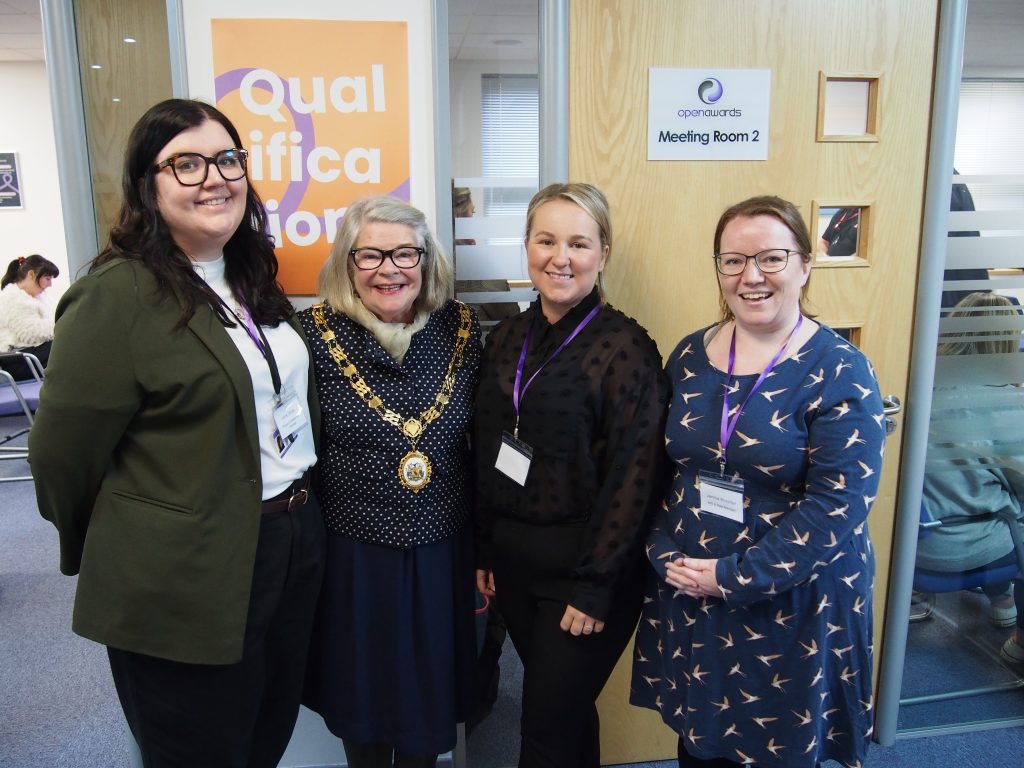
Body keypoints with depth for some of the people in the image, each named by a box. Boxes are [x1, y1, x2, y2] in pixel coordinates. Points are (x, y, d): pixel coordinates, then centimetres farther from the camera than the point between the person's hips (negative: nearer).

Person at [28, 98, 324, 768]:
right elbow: (64, 456, -13)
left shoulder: (253, 279, 7)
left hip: (296, 548, 7)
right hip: (186, 585, -7)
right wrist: (118, 558, 1)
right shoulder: (116, 296, -18)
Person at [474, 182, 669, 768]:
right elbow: (486, 454, 9)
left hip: (582, 565, -5)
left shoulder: (625, 348, -15)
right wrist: (484, 551, 10)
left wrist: (596, 587, -16)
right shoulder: (507, 339, 4)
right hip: (512, 555, 6)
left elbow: (635, 476, -16)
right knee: (567, 709, 20)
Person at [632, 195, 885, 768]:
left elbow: (838, 504, -19)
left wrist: (733, 577, -19)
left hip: (794, 607, -3)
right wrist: (667, 557, -8)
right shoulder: (690, 356, 1)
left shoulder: (840, 372, -13)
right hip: (685, 596, 4)